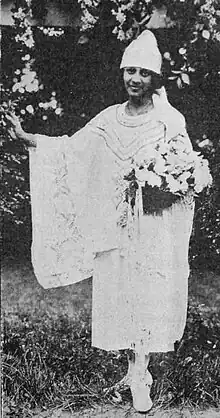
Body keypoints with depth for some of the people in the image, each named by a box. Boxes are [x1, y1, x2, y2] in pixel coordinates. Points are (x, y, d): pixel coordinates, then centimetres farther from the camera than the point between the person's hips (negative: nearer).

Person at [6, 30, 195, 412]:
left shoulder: (170, 121, -2)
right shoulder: (108, 119, 8)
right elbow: (69, 148, 10)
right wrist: (26, 137, 2)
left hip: (155, 226, -3)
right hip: (114, 223, 4)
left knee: (149, 294, -3)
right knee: (117, 292, 8)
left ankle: (140, 378, 9)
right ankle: (136, 370, 25)